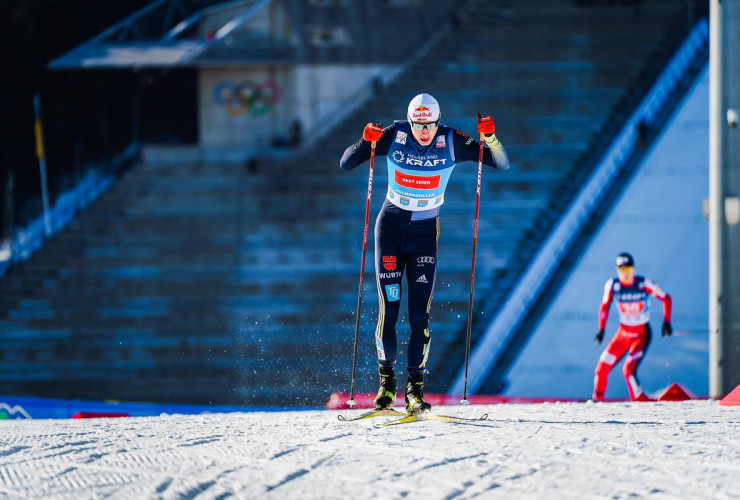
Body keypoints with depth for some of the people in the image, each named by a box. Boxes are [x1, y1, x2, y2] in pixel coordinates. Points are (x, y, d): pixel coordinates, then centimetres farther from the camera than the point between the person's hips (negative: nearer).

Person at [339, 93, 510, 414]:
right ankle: (386, 379, 13)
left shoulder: (452, 143, -11)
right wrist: (366, 141, -29)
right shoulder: (394, 136, -11)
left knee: (419, 313, -8)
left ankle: (415, 387, -1)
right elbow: (346, 164, -10)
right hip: (391, 227, 0)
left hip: (425, 231, 0)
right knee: (388, 309, -4)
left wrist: (490, 137, -29)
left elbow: (502, 164, -10)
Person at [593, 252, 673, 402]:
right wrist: (601, 329, 1)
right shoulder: (612, 285, -7)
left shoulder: (643, 284, -16)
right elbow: (605, 306, 8)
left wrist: (666, 322, -15)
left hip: (642, 334, -4)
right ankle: (597, 398, 22)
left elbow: (666, 298, -7)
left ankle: (638, 399, -10)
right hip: (623, 333, 4)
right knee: (602, 367, 0)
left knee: (629, 369, -23)